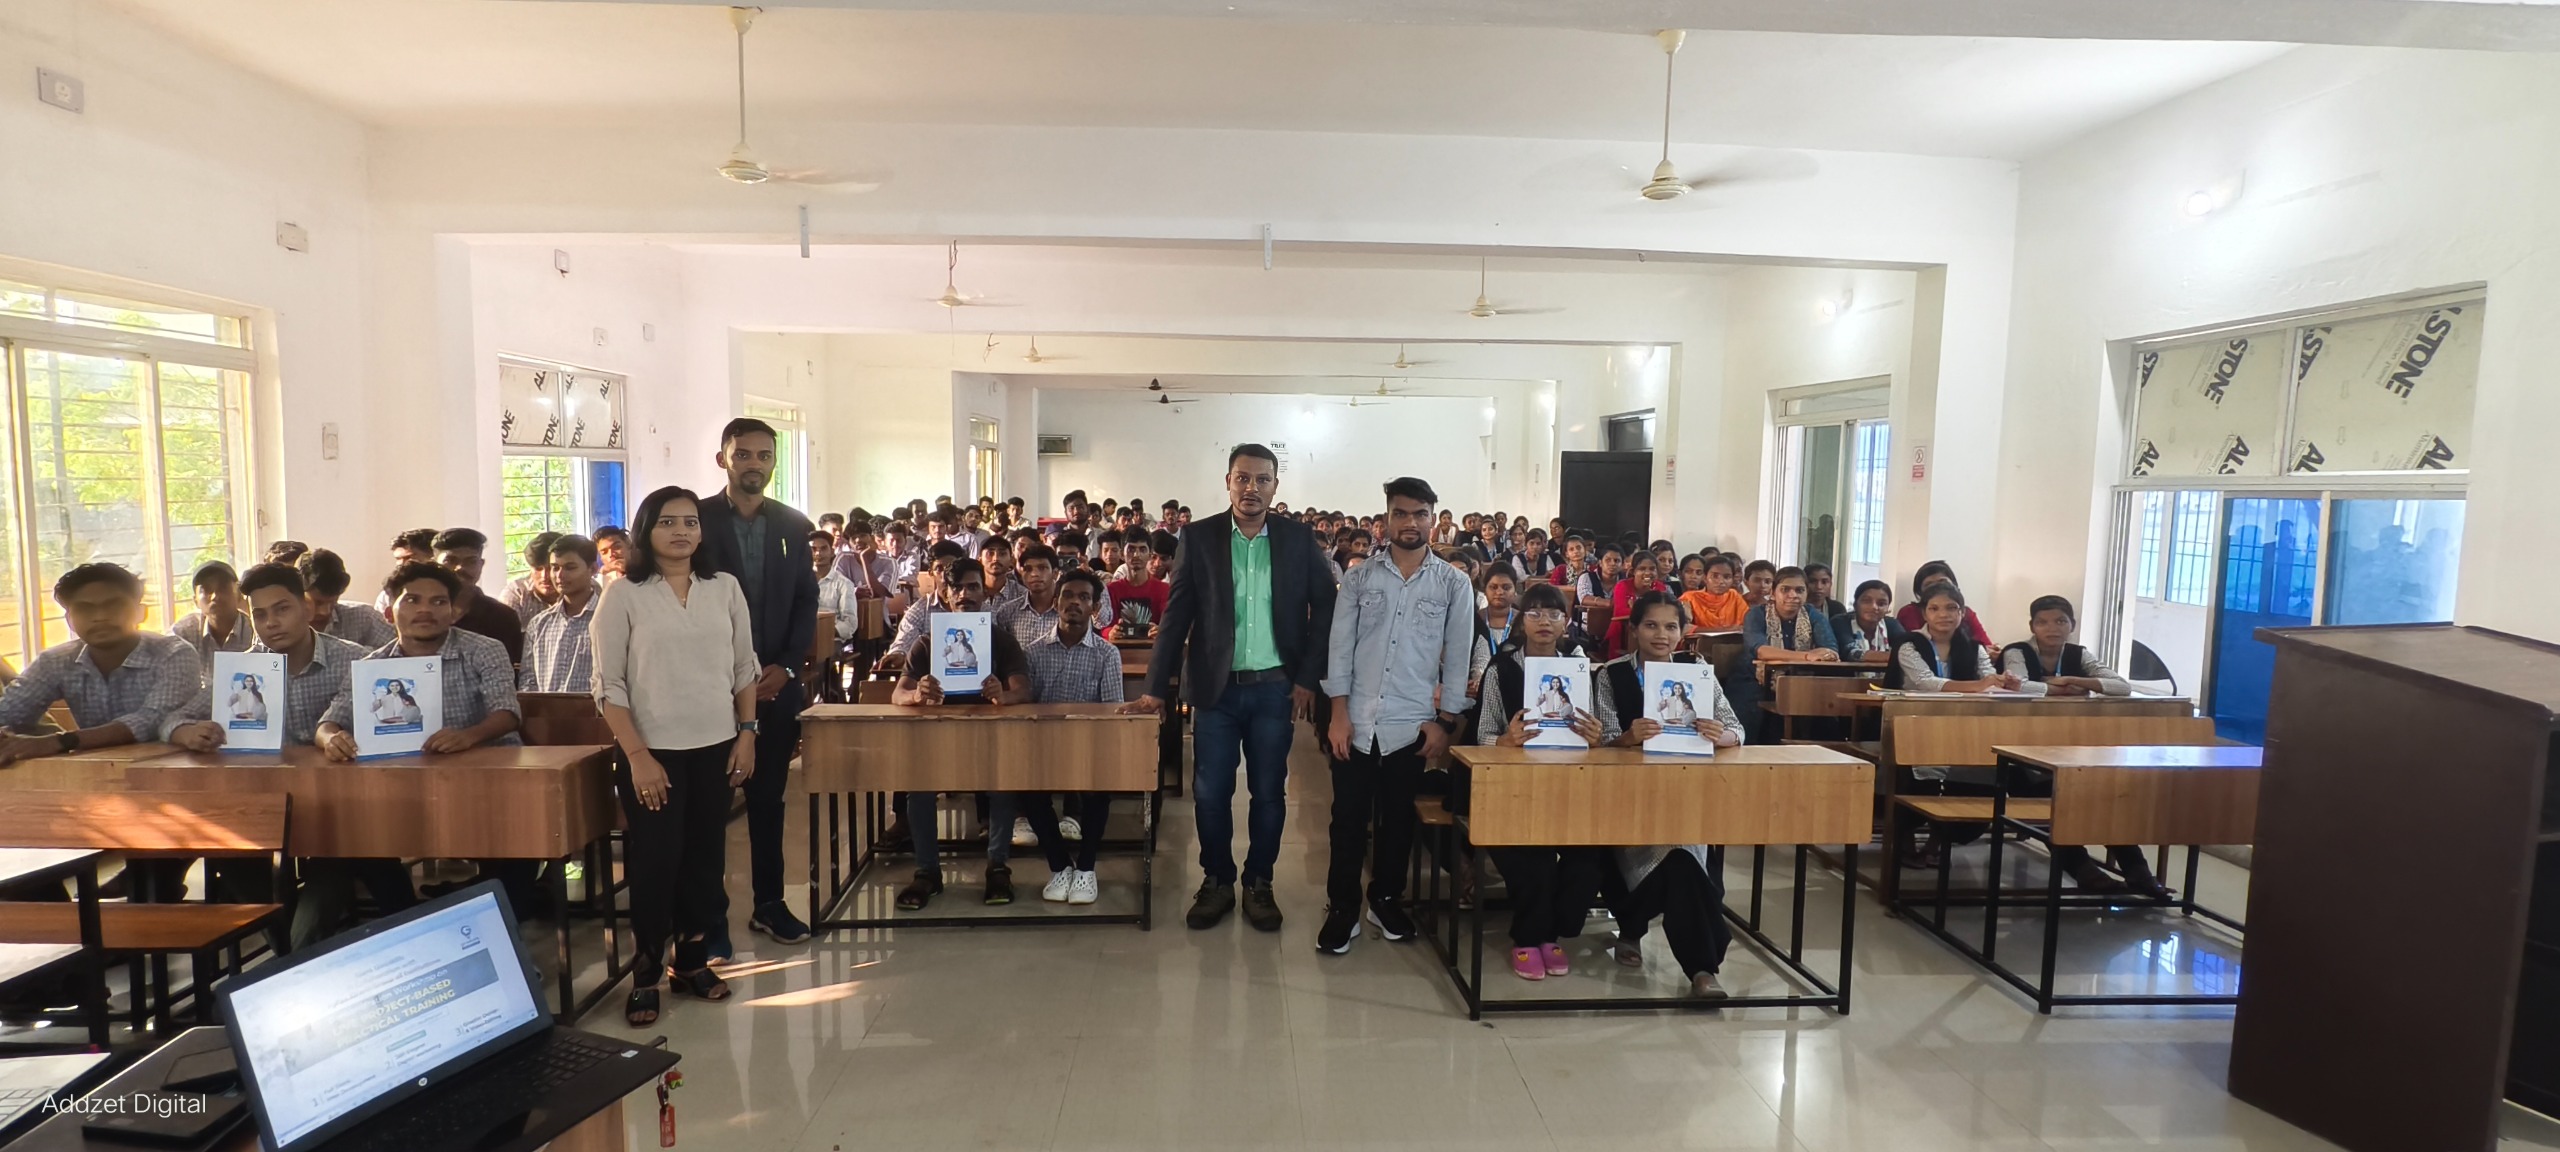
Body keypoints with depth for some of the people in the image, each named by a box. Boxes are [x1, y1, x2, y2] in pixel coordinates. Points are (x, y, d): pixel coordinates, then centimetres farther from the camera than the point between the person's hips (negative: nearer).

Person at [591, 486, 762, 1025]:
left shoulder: (725, 587, 4)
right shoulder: (623, 594, -5)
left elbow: (745, 669, 9)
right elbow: (609, 687, -6)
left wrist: (747, 734, 2)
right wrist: (637, 756, -12)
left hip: (716, 747, 3)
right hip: (654, 751, -3)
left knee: (706, 857, 10)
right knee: (654, 861, 2)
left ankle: (692, 960, 26)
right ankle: (646, 973, 19)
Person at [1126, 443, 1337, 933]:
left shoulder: (1299, 538, 0)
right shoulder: (1198, 537, -1)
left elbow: (1325, 606, 3)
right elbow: (1176, 615, -2)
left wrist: (1307, 678, -3)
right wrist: (1156, 688, -5)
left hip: (1276, 689, 0)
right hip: (1216, 688, 0)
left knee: (1269, 792, 9)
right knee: (1210, 792, 5)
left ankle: (1258, 883, 26)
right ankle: (1216, 881, 25)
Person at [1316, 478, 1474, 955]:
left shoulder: (1454, 584, 1)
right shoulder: (1358, 578, 2)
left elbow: (1458, 658, 2)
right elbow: (1339, 647, 1)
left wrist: (1445, 721, -2)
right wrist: (1338, 714, -5)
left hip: (1411, 724, 0)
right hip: (1355, 721, 0)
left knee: (1398, 819, 13)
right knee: (1349, 819, 5)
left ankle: (1386, 899, 32)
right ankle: (1342, 907, 20)